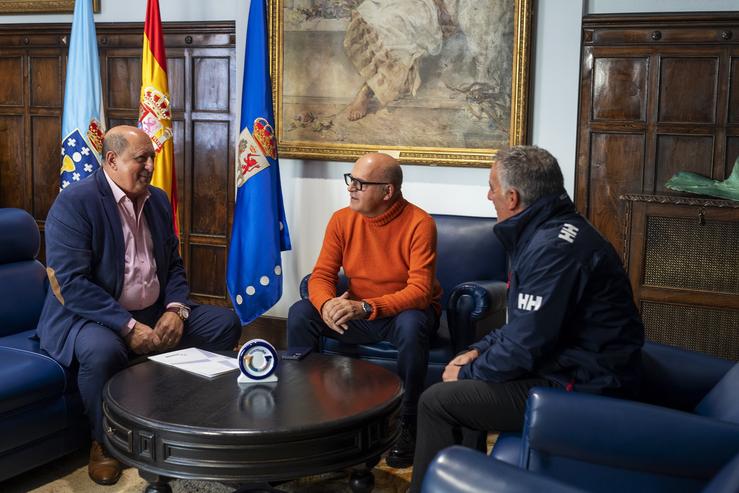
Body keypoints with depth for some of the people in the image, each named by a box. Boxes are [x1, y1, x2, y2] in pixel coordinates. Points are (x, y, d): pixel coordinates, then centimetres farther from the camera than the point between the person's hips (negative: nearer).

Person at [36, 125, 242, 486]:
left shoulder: (158, 200, 8)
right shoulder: (73, 203, -15)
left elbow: (174, 265, 12)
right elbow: (71, 284, -23)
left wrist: (176, 309, -8)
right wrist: (128, 327, -28)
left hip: (155, 313, 7)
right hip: (88, 317, -7)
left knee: (224, 324, -3)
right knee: (103, 350, -39)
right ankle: (104, 442, -10)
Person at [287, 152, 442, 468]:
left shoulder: (419, 223, -21)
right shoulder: (342, 219, -7)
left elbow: (420, 291, -27)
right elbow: (321, 276, -7)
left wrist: (366, 308, -39)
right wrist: (327, 304, -32)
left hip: (405, 311, -4)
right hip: (357, 314, 4)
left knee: (412, 325, -38)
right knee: (300, 314, -16)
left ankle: (406, 424, -20)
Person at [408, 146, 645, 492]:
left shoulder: (554, 248, -24)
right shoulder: (550, 231, 10)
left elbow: (523, 349, -24)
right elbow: (525, 323, 19)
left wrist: (466, 373, -8)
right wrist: (479, 350, 8)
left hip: (579, 391, -11)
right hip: (571, 365, 11)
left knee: (436, 401, -8)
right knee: (461, 386, 21)